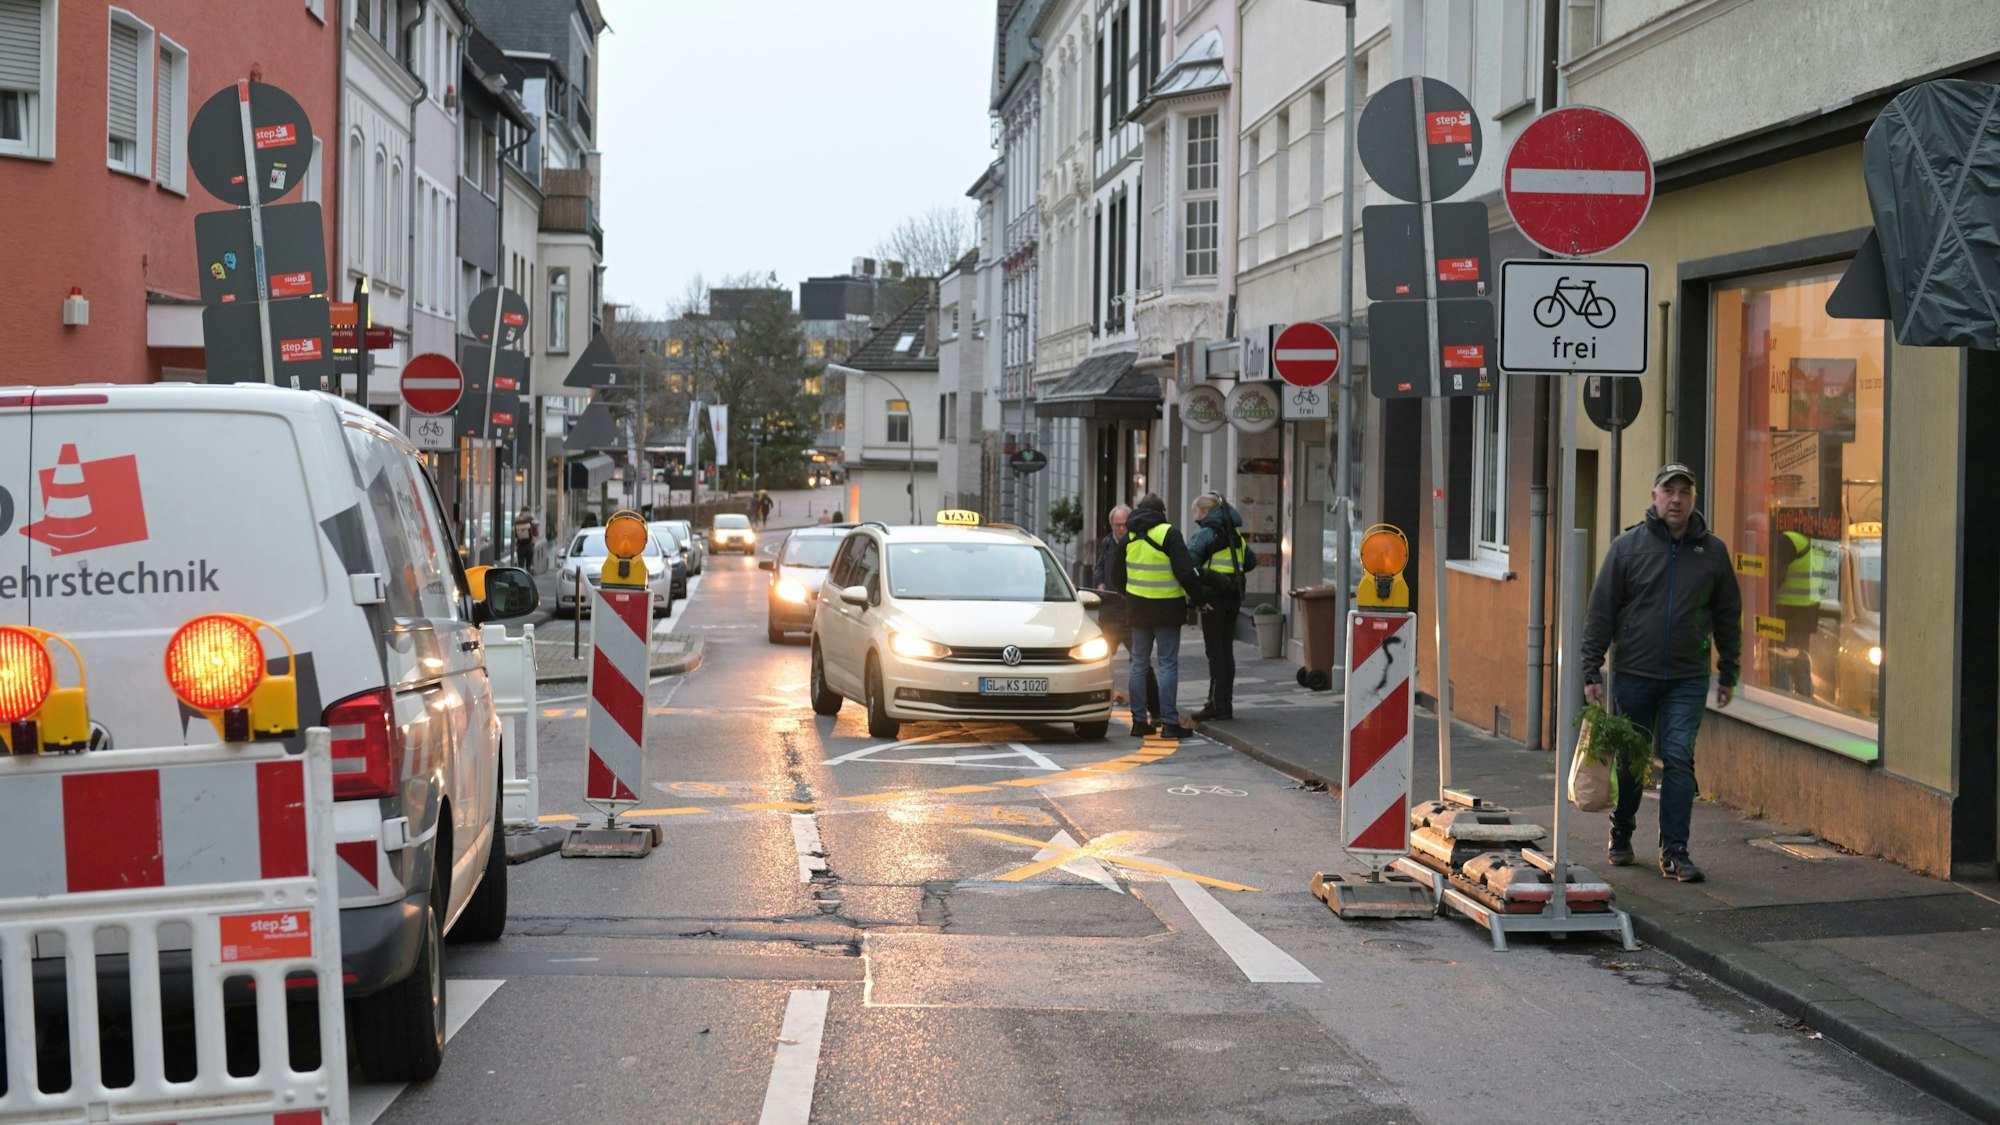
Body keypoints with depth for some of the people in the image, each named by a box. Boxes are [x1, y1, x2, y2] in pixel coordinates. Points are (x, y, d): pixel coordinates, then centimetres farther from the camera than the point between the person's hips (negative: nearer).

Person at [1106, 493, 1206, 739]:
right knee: (1168, 664, -1)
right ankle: (1169, 722, -4)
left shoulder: (1129, 537, 7)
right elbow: (1185, 571, -15)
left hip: (1138, 608, 5)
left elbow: (1115, 575, 13)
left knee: (1139, 663, 12)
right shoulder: (1168, 534, -10)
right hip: (1167, 608, -5)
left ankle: (1139, 720, 12)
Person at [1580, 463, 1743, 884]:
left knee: (1679, 759, -7)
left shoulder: (1712, 552, 4)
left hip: (1687, 679, 0)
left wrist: (1728, 674, 12)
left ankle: (1674, 852, -3)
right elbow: (1600, 612, -1)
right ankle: (1620, 837, 30)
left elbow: (1728, 617, 12)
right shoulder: (1627, 547, -1)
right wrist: (1592, 671, -5)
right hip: (1633, 675, 0)